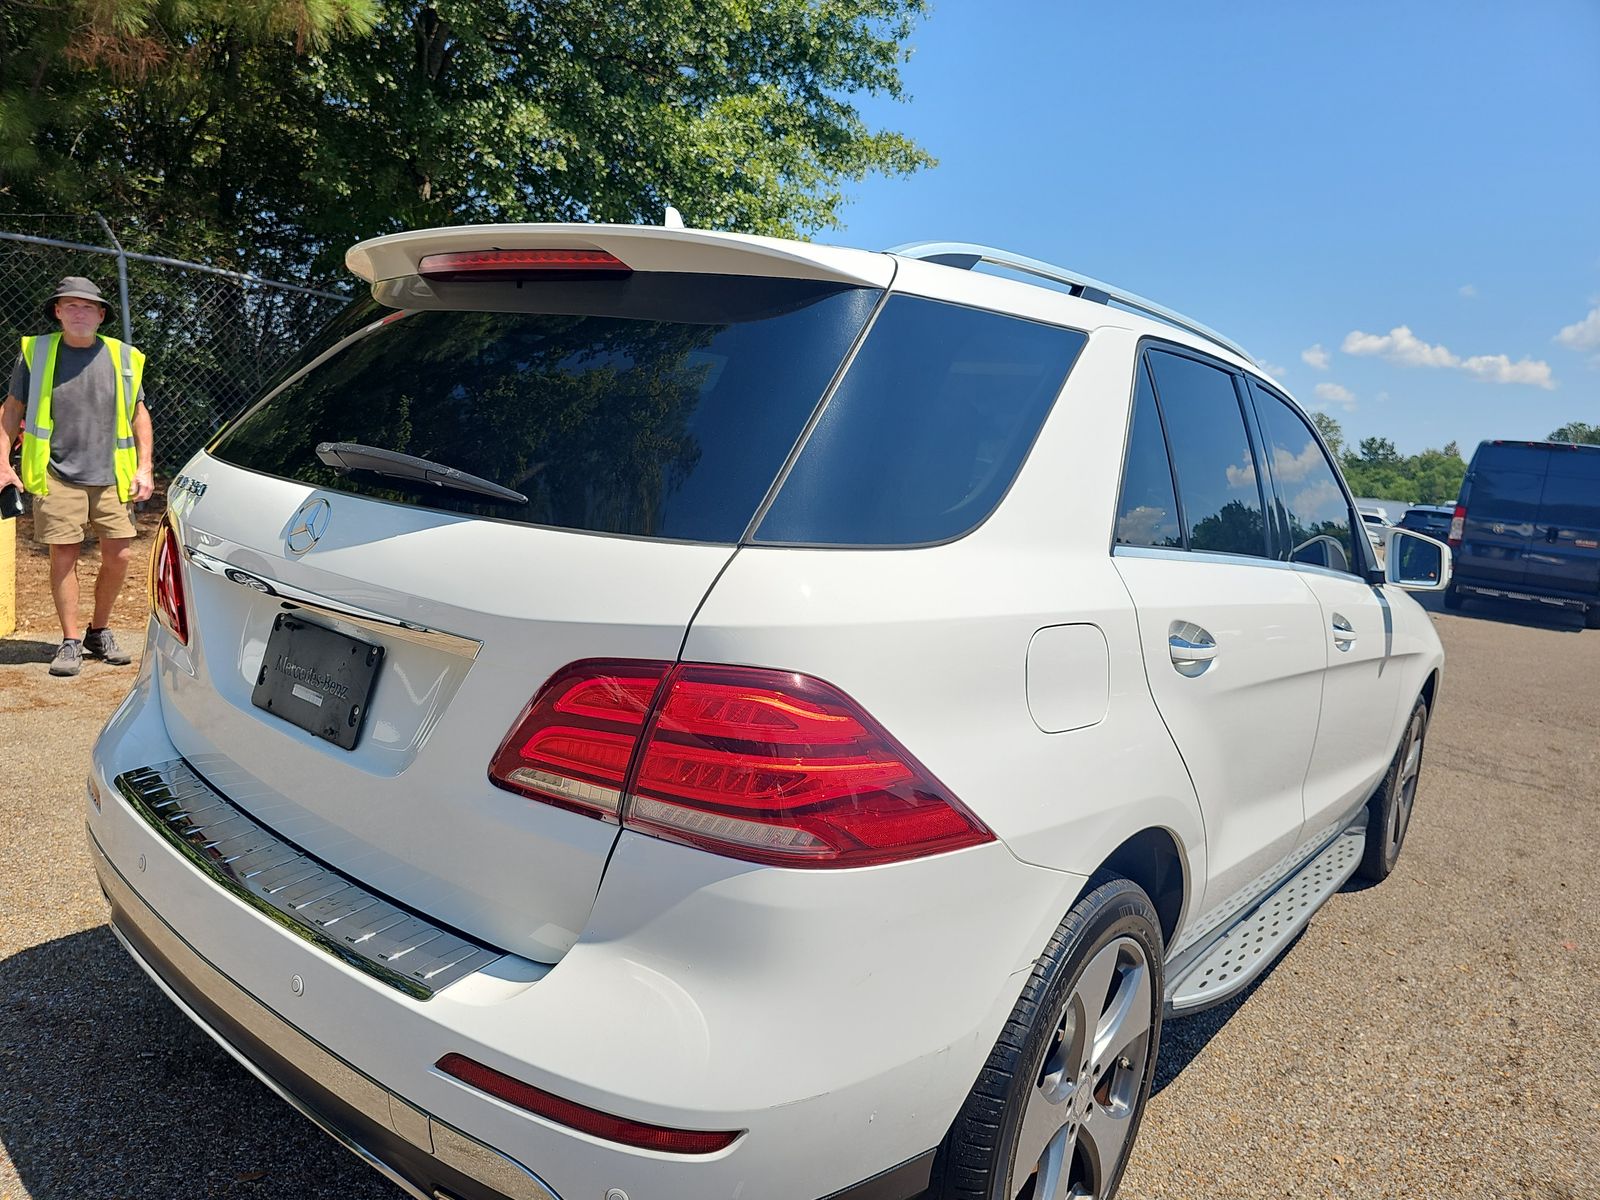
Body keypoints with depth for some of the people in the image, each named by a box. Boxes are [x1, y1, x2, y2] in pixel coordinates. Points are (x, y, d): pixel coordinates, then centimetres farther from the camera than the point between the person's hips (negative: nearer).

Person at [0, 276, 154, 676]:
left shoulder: (123, 358, 7)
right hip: (57, 477, -1)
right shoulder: (35, 353, 4)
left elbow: (139, 414, 13)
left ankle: (100, 633, 20)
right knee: (64, 556, 0)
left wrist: (144, 468, 5)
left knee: (119, 556, 0)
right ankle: (70, 642, 11)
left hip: (111, 478, 2)